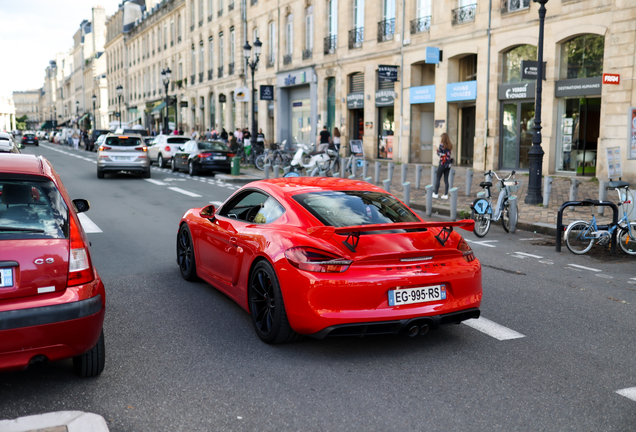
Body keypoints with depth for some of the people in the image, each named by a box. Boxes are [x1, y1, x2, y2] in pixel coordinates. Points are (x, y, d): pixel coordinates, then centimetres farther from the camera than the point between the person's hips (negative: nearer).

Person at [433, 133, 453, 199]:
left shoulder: (441, 144, -11)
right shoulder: (450, 145, 6)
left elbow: (439, 154, -11)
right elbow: (449, 153, 7)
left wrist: (437, 150, 7)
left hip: (442, 164, -5)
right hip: (448, 164, 5)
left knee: (438, 179, 5)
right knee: (446, 179, 7)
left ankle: (435, 194, 9)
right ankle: (446, 194, 5)